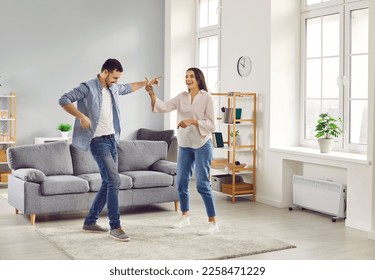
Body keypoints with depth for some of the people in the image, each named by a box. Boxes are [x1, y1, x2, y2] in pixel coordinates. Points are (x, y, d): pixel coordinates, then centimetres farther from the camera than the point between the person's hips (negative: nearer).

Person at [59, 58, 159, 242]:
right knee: (114, 181, -16)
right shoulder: (88, 88, -10)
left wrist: (146, 83, 40)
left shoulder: (114, 88, 13)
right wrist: (81, 116, -27)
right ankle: (115, 227, -9)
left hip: (112, 140, 9)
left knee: (108, 183, 10)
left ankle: (90, 222, 21)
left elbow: (128, 88, 35)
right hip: (98, 141, -8)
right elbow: (64, 100, -17)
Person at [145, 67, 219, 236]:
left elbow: (211, 124, -12)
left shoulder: (207, 97, -8)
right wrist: (152, 94, -20)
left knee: (202, 184, -9)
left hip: (202, 145, -6)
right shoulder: (182, 97, 6)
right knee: (181, 182, 10)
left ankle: (213, 222, -1)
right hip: (184, 145, 6)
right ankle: (184, 217, 27)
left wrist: (192, 121, -23)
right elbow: (163, 107, -5)